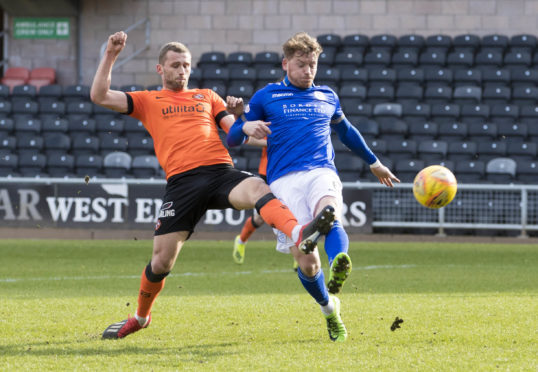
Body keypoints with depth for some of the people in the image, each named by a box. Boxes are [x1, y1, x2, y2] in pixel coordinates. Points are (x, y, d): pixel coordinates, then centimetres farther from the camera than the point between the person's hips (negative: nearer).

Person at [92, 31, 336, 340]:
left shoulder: (207, 96, 27)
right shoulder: (148, 101, 22)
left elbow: (234, 128, 18)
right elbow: (100, 97, 14)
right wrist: (110, 56, 8)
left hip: (221, 171, 1)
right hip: (181, 182, -1)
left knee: (257, 188, -33)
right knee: (162, 260, -3)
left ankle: (300, 235, -60)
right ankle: (140, 317, 24)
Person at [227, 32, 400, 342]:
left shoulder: (327, 97, 23)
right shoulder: (267, 97, 14)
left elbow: (346, 131, 41)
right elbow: (232, 139, 14)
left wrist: (374, 162, 52)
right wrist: (246, 126, -11)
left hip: (322, 173, 1)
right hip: (285, 179, -1)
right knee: (306, 262, -12)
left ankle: (338, 273, -66)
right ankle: (330, 309, 16)